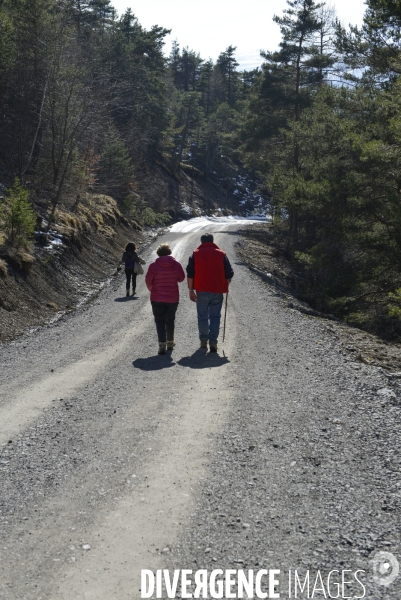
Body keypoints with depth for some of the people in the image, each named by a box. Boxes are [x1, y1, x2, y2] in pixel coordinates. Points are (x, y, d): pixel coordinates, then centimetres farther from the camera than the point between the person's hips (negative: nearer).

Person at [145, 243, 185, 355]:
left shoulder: (153, 265, -11)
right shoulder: (176, 264, -5)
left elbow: (148, 280, -6)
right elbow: (181, 278, 4)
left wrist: (151, 289, 14)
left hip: (157, 298, -2)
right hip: (173, 298, 2)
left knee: (160, 321, 3)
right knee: (170, 320, 18)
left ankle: (162, 345, -8)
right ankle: (170, 343, 29)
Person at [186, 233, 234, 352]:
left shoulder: (195, 254, 5)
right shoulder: (221, 254, 6)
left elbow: (190, 274, 0)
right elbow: (229, 274, 5)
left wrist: (191, 290, 4)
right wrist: (225, 286, 20)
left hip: (202, 291, 0)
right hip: (217, 291, 0)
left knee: (202, 316, 10)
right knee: (215, 316, 5)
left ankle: (203, 341, 15)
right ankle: (213, 342, -3)